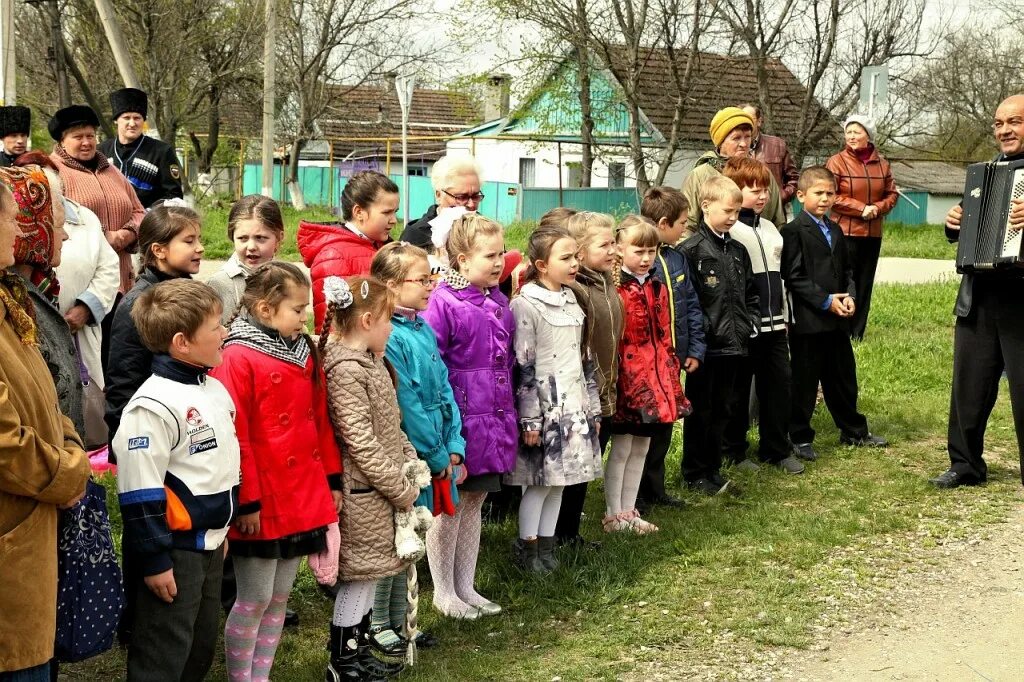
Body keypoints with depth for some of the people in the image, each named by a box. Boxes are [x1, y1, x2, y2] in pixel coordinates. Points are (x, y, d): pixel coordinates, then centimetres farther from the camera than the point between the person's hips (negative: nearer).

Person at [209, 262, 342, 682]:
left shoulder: (305, 355, 10)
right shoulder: (238, 358, -14)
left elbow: (321, 422, 16)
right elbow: (235, 437, -16)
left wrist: (333, 481, 14)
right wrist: (247, 501, -17)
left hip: (305, 500, 7)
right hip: (263, 505, -7)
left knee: (279, 598, 14)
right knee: (255, 600, 2)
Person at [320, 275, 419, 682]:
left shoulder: (371, 360, 10)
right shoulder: (346, 369, -20)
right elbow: (361, 442, -22)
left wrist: (411, 461, 5)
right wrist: (402, 490, -16)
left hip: (380, 489, 9)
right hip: (364, 491, -9)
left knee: (369, 572, 16)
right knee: (360, 574, 1)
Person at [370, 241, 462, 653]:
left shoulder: (424, 330, 8)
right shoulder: (388, 337, -19)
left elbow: (444, 391, 10)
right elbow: (406, 406, -20)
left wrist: (454, 447, 2)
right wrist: (436, 456, -13)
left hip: (434, 456, 8)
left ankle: (398, 619, 30)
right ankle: (377, 624, 18)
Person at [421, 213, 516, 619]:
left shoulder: (499, 303, 9)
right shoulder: (443, 303, -15)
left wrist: (507, 411, 15)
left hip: (494, 420, 7)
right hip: (458, 420, -7)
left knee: (474, 502, 16)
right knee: (450, 504, 5)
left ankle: (466, 586, 28)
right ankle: (443, 591, 19)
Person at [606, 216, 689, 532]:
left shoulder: (658, 289, 11)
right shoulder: (614, 290, -14)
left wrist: (672, 374, 15)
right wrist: (613, 379, -17)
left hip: (656, 378, 8)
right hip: (628, 380, -7)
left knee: (641, 447, 14)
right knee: (621, 448, 2)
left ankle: (629, 511, 24)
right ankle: (613, 515, 12)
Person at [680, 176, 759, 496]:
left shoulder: (738, 250, 11)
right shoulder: (691, 250, -11)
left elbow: (750, 293, 20)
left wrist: (751, 323, 7)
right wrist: (702, 332, -18)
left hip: (733, 346, 7)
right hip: (706, 346, -7)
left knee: (721, 409, 14)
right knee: (700, 410, 4)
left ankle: (713, 469, 25)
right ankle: (695, 473, 14)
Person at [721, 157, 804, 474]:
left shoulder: (770, 228, 15)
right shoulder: (728, 231, -10)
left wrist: (785, 317, 19)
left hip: (774, 324, 7)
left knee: (779, 386, 8)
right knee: (738, 390, 4)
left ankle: (777, 449, 20)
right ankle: (734, 451, 16)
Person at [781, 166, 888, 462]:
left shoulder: (835, 231, 16)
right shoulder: (793, 231, -10)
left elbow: (847, 269, 20)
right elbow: (794, 277, -15)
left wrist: (849, 296, 1)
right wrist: (825, 301, -18)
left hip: (838, 319, 7)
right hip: (808, 320, -7)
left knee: (843, 377, 17)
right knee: (804, 381, 1)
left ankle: (853, 430, 29)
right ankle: (800, 437, 11)